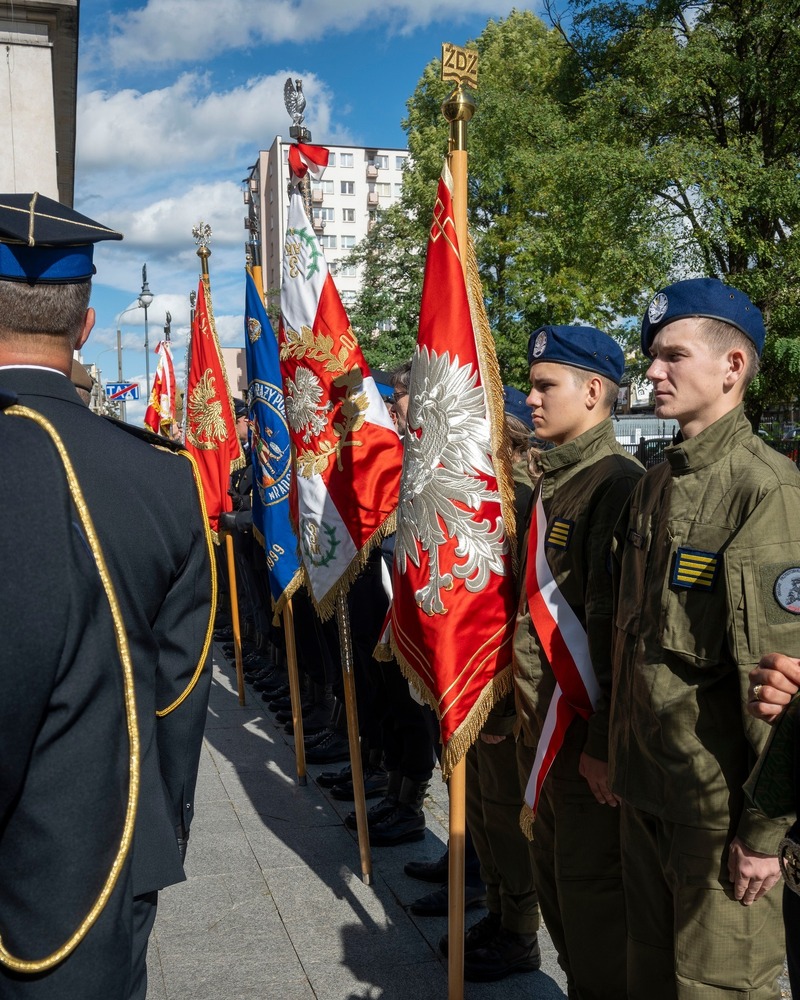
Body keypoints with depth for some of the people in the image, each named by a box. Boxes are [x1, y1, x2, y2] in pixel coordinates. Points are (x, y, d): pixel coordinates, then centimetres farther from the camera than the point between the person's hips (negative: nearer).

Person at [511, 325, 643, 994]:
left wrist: (604, 743, -20)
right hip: (543, 726, 9)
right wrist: (527, 715, 17)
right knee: (554, 875, 20)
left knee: (590, 892, 4)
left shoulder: (618, 484, -17)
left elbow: (620, 626, -21)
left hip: (589, 735, -9)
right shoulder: (552, 480, 12)